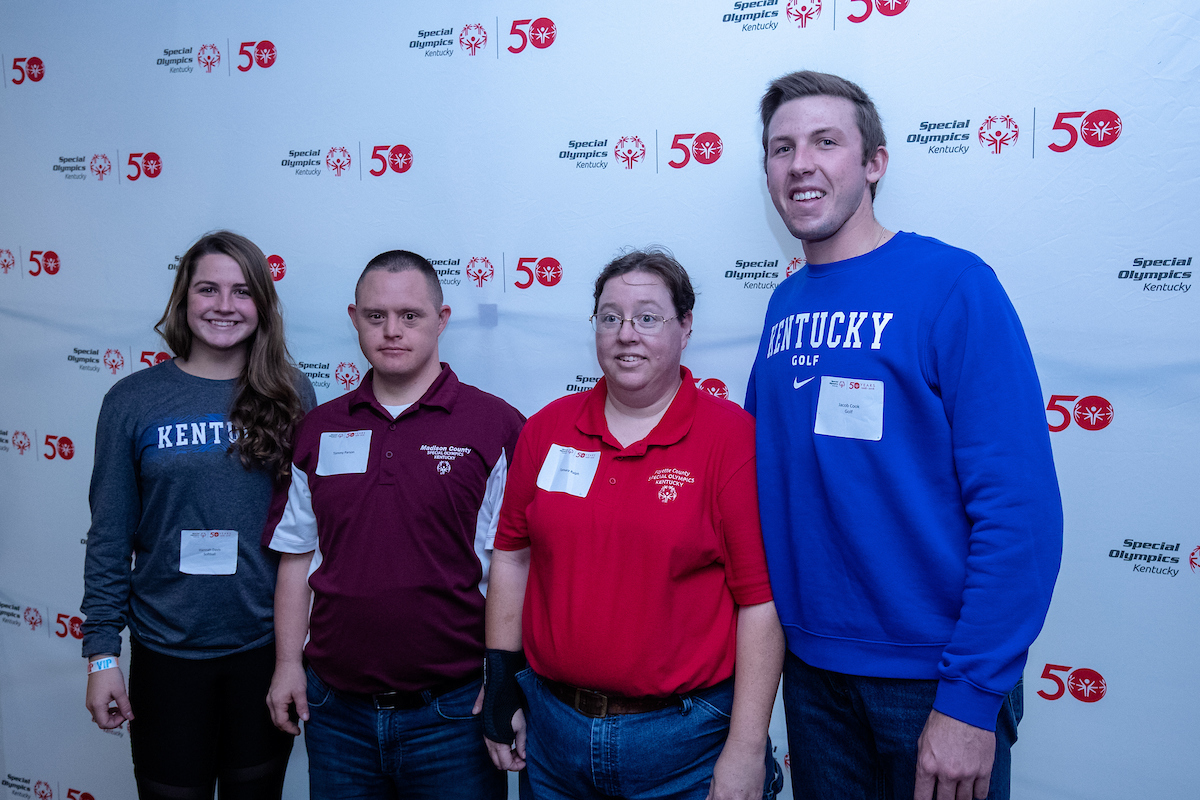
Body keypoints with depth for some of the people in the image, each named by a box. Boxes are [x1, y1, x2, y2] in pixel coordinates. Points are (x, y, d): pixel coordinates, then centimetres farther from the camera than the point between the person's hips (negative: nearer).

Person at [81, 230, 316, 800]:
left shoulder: (291, 396, -1)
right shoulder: (133, 400, -3)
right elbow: (109, 536, -1)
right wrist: (101, 654, -3)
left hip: (266, 647, 1)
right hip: (167, 652, -1)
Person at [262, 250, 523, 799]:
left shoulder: (496, 425, -7)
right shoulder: (318, 430, 7)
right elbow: (297, 557, 11)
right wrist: (289, 662, 7)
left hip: (452, 707, -3)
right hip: (336, 706, 4)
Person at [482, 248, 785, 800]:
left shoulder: (732, 436, -11)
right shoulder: (547, 429, 2)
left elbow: (760, 599, -13)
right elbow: (512, 555, 9)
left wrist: (747, 751, -14)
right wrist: (501, 685, 7)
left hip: (685, 738, -4)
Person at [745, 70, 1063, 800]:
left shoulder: (951, 284, -14)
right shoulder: (785, 304, 4)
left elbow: (1018, 507, -18)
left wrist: (972, 697, -19)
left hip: (931, 675, -5)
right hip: (810, 659, 6)